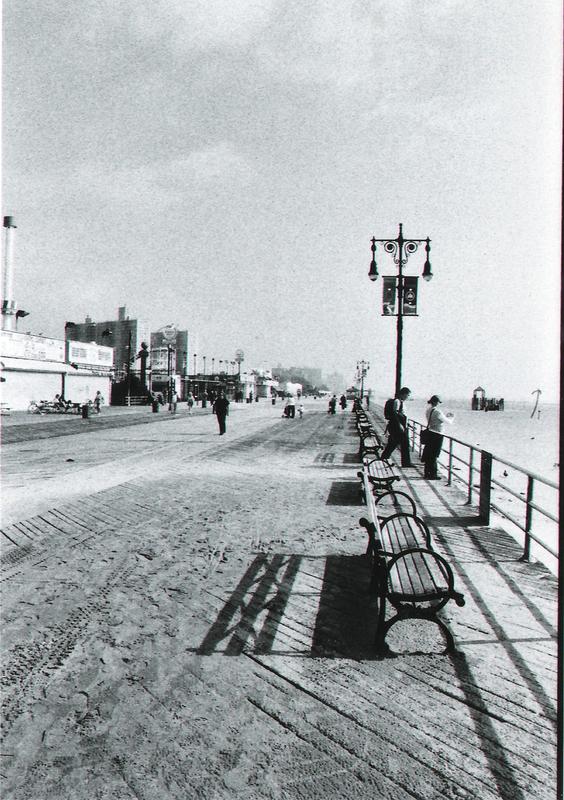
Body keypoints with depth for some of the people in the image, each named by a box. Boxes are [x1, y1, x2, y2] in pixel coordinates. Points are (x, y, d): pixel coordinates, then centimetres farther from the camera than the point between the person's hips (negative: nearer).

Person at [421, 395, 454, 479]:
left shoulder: (428, 410, 6)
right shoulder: (437, 411, -19)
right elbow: (447, 421, -9)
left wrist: (446, 415, 19)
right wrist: (451, 417, 12)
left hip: (430, 433, 8)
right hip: (437, 435, -8)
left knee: (428, 454, 14)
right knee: (434, 456, 0)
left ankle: (427, 472, 21)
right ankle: (432, 474, 6)